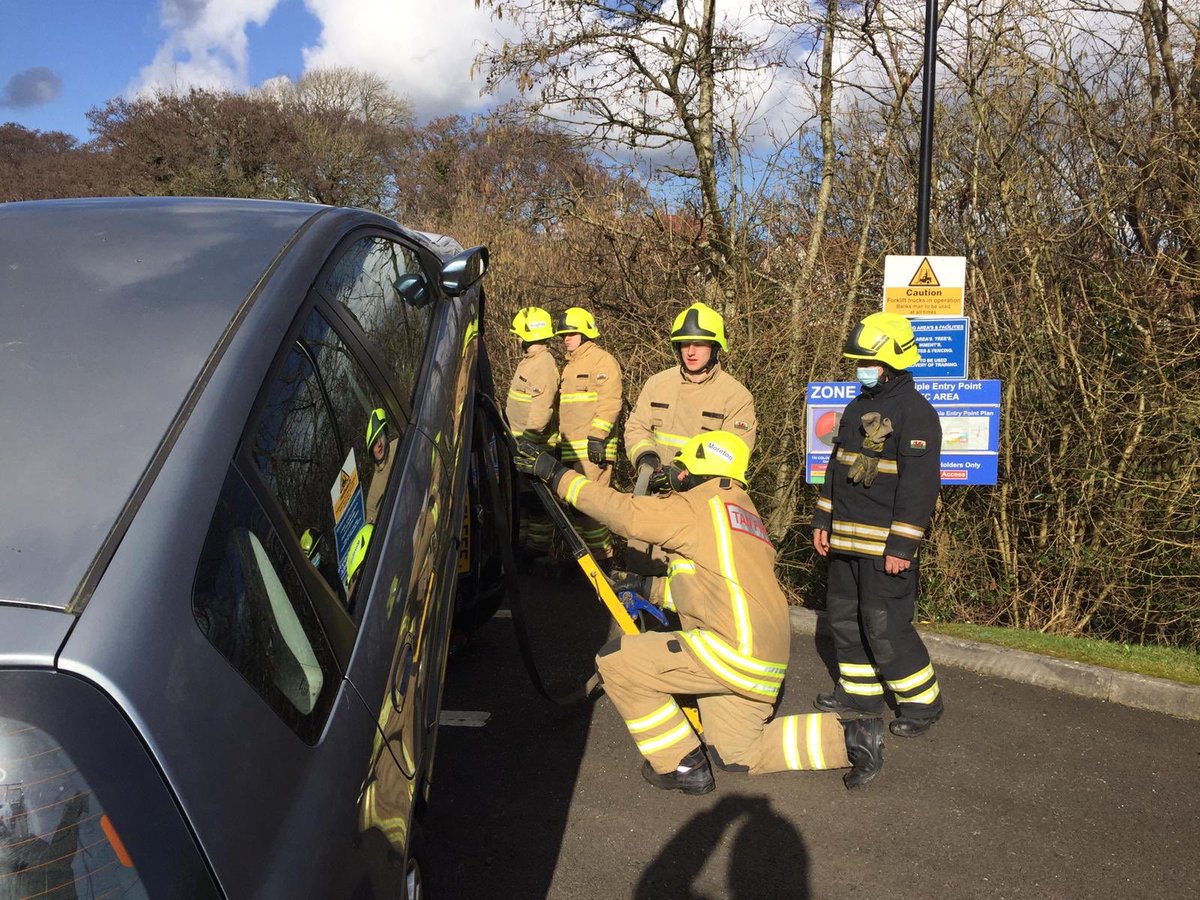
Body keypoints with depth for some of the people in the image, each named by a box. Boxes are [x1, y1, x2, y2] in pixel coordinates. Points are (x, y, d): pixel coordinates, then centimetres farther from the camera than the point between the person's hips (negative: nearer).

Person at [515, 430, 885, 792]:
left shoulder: (697, 506, -6)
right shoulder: (745, 510, 22)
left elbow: (625, 511, -11)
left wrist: (557, 474, -5)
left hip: (734, 649, -10)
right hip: (766, 663, 10)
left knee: (616, 660, -7)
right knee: (737, 755, 22)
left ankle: (682, 766, 2)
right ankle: (849, 737, 17)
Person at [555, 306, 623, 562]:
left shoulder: (602, 360, -4)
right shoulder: (569, 365, 25)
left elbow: (609, 403, -14)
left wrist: (597, 436, -21)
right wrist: (560, 440, 27)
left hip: (593, 447, -9)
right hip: (571, 449, 9)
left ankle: (601, 556, -4)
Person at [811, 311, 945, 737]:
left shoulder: (915, 413, -13)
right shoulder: (857, 407, 14)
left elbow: (919, 486, -18)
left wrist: (902, 546, -21)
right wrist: (823, 520, 17)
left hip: (885, 545, -9)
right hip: (846, 539, 9)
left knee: (885, 625, -5)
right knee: (844, 617, 15)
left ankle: (922, 701, 12)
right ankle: (860, 690, 31)